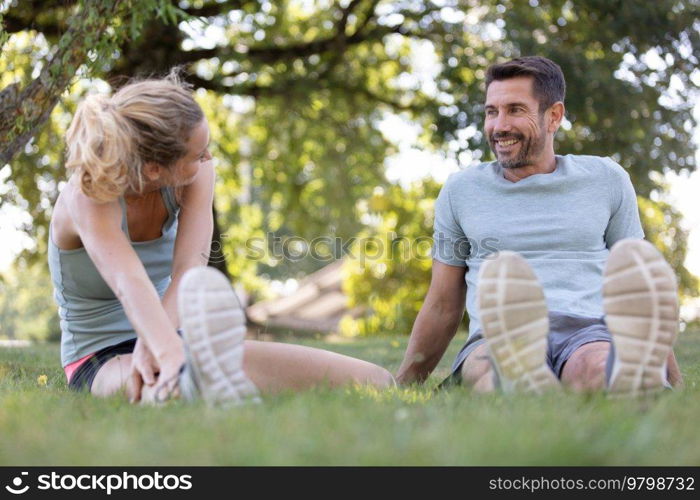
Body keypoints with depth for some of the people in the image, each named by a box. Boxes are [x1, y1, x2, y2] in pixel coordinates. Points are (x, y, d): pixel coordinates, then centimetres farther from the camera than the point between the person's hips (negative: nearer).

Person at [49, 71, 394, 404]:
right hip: (103, 359, -4)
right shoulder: (88, 197, -23)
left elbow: (189, 269, -22)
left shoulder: (197, 176, -9)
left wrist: (149, 347, -39)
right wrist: (171, 357, -58)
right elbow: (130, 283, -41)